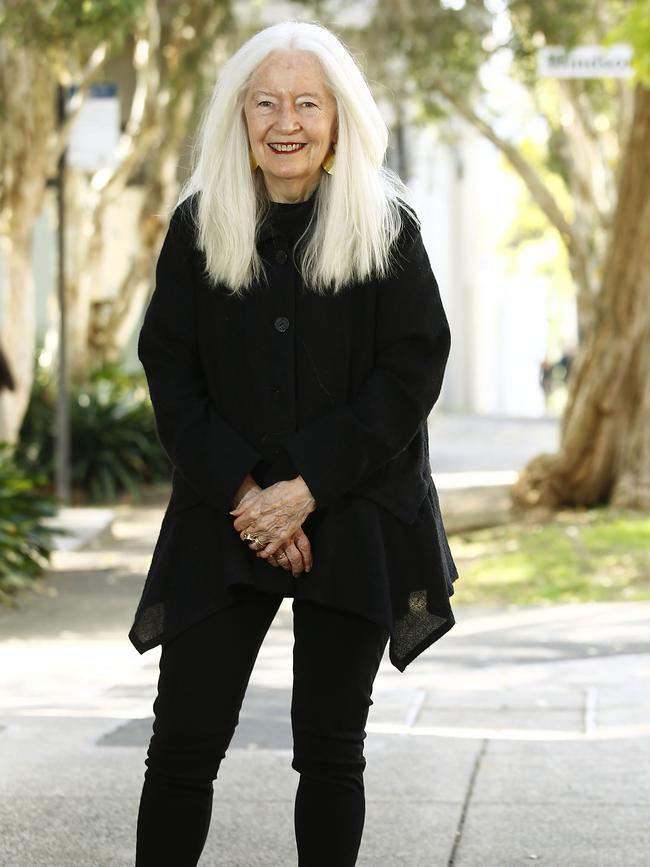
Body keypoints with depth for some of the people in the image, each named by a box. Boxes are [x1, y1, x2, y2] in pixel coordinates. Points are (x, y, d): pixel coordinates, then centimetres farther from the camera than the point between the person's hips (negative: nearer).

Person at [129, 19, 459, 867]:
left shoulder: (386, 225, -2)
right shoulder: (197, 225, 2)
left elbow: (414, 369, -7)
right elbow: (170, 371, 0)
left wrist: (307, 487, -14)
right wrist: (241, 489, -13)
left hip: (352, 523, -1)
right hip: (225, 520, 1)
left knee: (330, 748, 8)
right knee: (184, 741, -1)